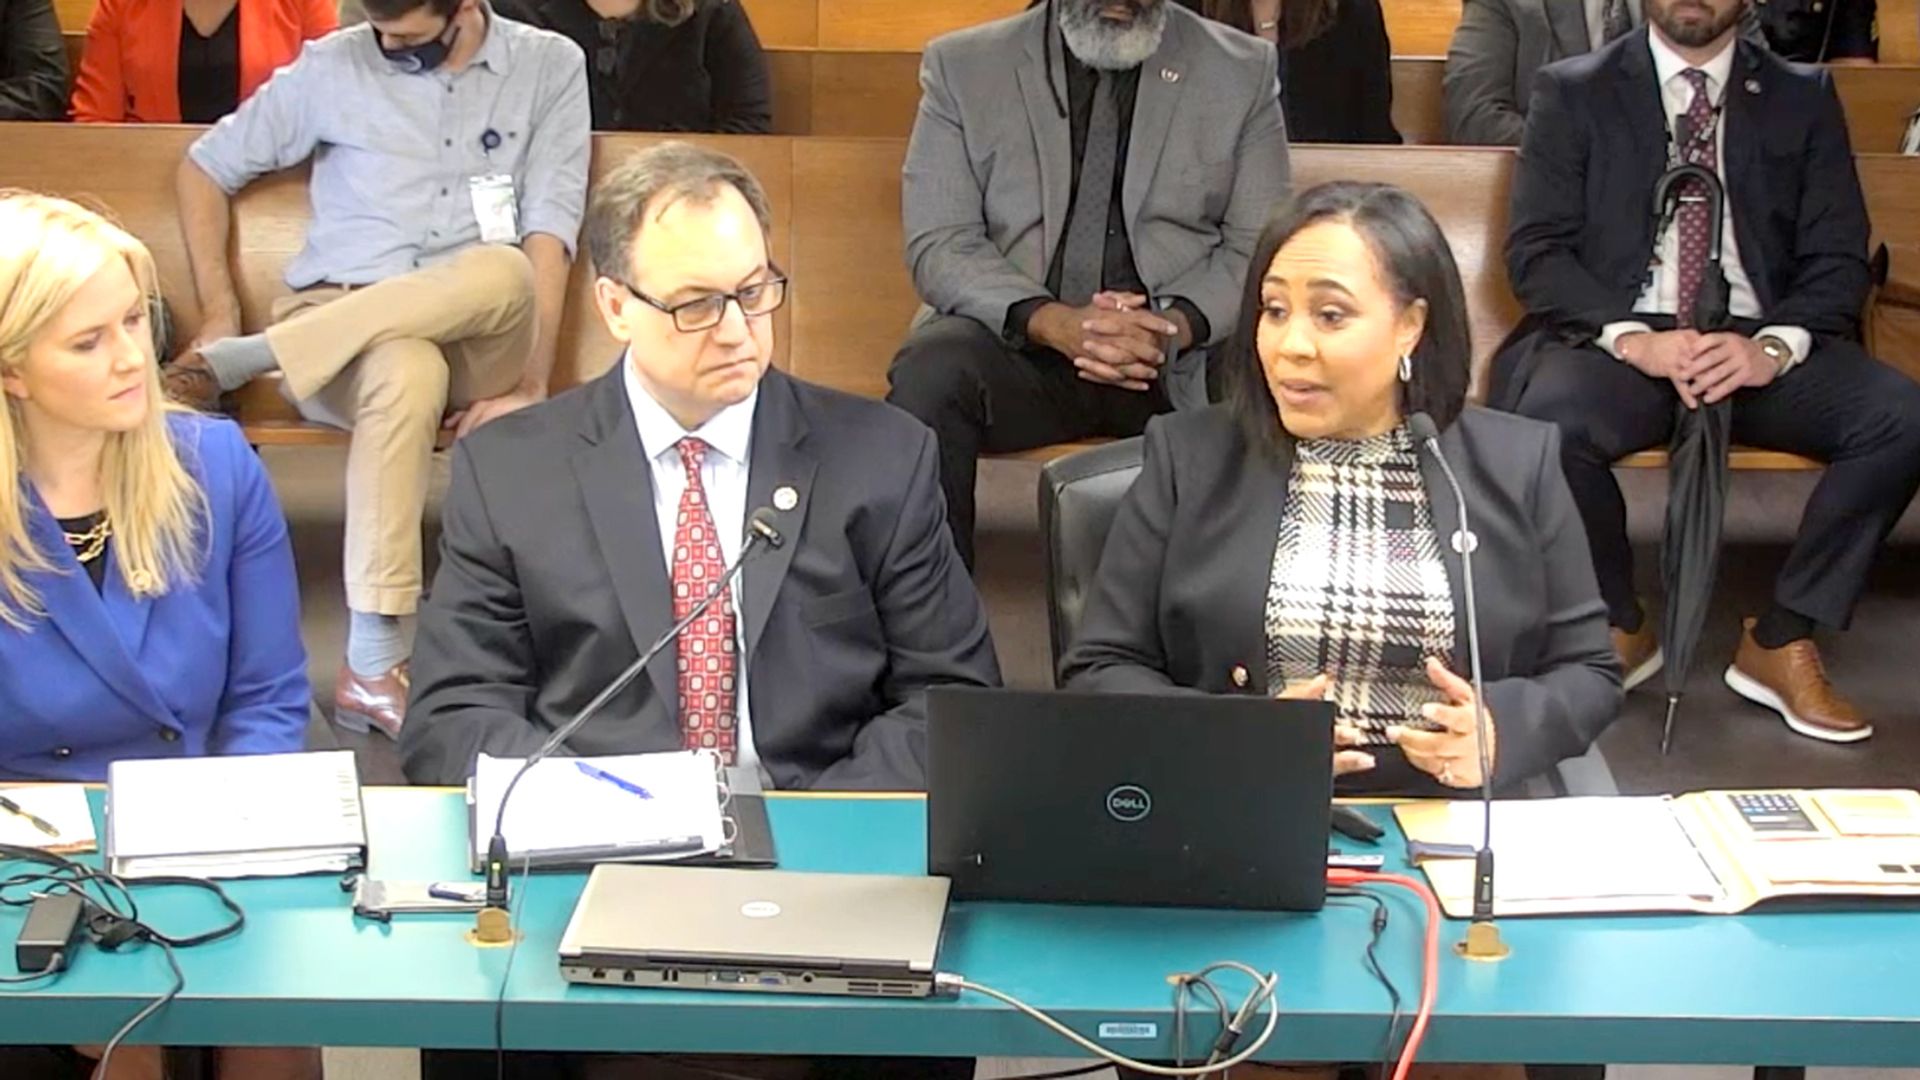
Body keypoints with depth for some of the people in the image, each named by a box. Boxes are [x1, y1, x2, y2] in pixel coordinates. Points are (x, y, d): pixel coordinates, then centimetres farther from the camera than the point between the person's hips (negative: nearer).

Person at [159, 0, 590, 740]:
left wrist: (531, 385, -13)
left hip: (476, 341, 1)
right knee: (408, 373, -38)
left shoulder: (549, 65, 5)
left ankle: (232, 366, -25)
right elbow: (205, 167, 14)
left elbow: (550, 230, -3)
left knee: (504, 275, -36)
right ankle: (371, 663, -37)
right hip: (333, 331, 0)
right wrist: (218, 312, 1)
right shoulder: (333, 65, 7)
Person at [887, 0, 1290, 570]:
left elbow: (1258, 251, 4)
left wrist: (1176, 325, -18)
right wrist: (1053, 322, -21)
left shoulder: (1244, 71, 9)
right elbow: (939, 246, -2)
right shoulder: (963, 67, 7)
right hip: (1020, 342, 0)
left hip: (1185, 357, 0)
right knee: (930, 376, -32)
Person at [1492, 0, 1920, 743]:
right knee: (1549, 417, -35)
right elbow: (1535, 251, -2)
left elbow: (1838, 258, 5)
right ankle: (1620, 625, -7)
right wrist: (1633, 338, -20)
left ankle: (1780, 641, -7)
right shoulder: (1573, 92, 8)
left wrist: (1773, 346, -16)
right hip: (1621, 342, -2)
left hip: (1757, 348, 2)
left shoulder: (1804, 97, 13)